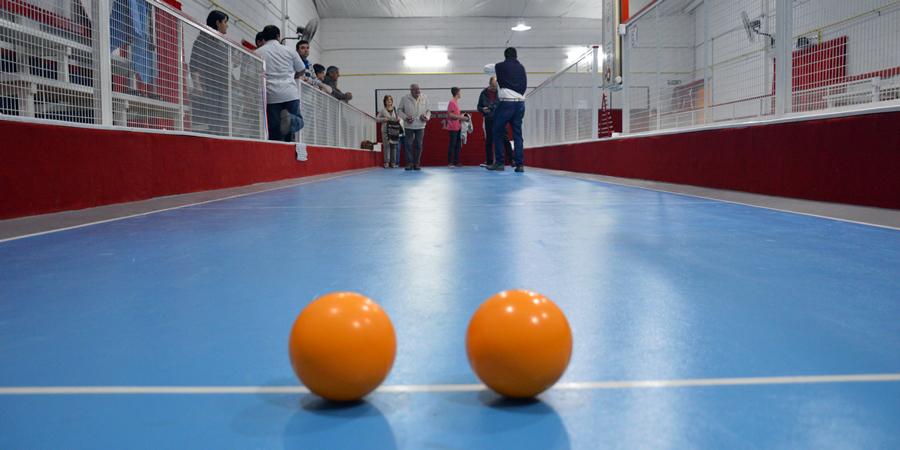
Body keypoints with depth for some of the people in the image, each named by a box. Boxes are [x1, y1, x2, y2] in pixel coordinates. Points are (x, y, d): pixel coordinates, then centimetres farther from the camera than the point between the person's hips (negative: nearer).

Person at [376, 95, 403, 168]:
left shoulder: (395, 110, 11)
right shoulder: (383, 111, 6)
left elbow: (400, 119, 17)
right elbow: (377, 119, 7)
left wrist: (399, 120, -6)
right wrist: (384, 119, -9)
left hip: (394, 131, 2)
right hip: (385, 130, -2)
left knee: (394, 146, 2)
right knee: (386, 146, -5)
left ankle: (393, 162, 6)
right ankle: (386, 162, -3)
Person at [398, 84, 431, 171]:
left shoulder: (424, 98, 2)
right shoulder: (405, 98, -4)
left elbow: (428, 110, 12)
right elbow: (400, 110, 4)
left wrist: (427, 117, -9)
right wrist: (405, 117, -12)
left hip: (420, 125, 2)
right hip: (409, 126, -1)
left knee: (418, 145, 4)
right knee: (409, 144, -2)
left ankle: (416, 163, 12)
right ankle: (409, 163, 6)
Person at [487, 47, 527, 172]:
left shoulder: (500, 66, 3)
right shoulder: (521, 67, 13)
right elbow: (525, 84, 18)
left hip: (506, 102, -4)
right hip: (520, 102, 4)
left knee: (498, 133, 7)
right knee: (517, 134, 6)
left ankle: (499, 162, 4)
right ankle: (520, 164, 0)